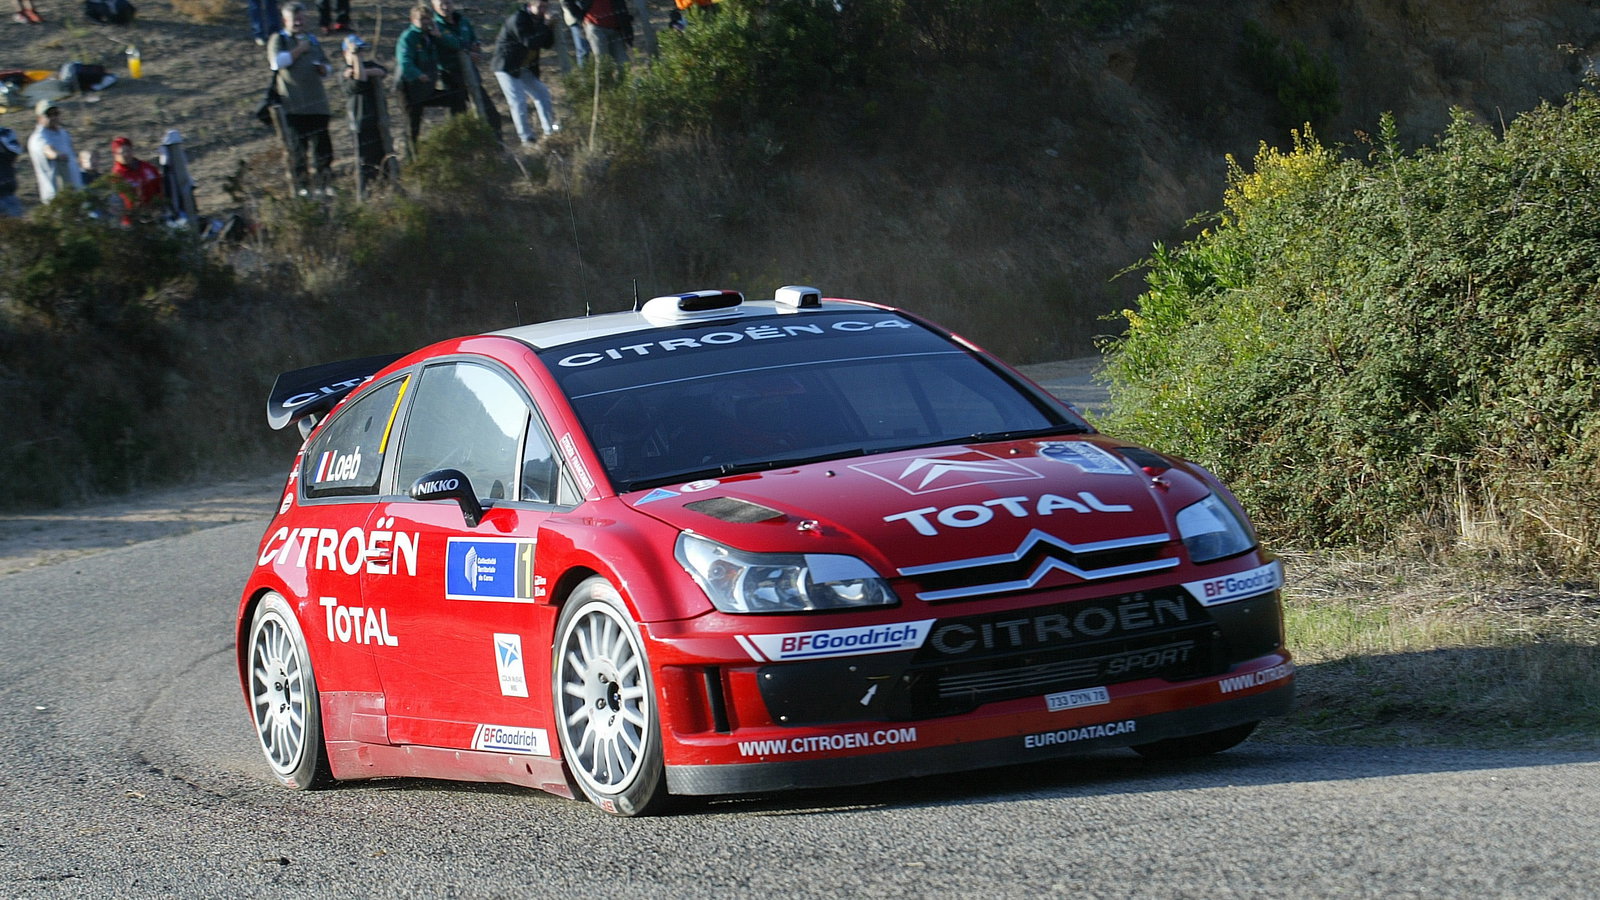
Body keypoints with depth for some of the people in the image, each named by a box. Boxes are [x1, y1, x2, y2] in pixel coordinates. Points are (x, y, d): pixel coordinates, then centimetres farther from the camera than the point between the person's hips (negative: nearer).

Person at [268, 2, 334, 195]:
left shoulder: (312, 40, 21)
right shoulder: (279, 40, 5)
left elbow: (326, 68, 29)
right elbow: (276, 62, -15)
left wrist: (323, 69, 5)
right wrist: (298, 51, -9)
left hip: (316, 103, 4)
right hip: (292, 105, -4)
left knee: (322, 144, -1)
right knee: (297, 148, -4)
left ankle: (324, 183, 7)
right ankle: (301, 186, 3)